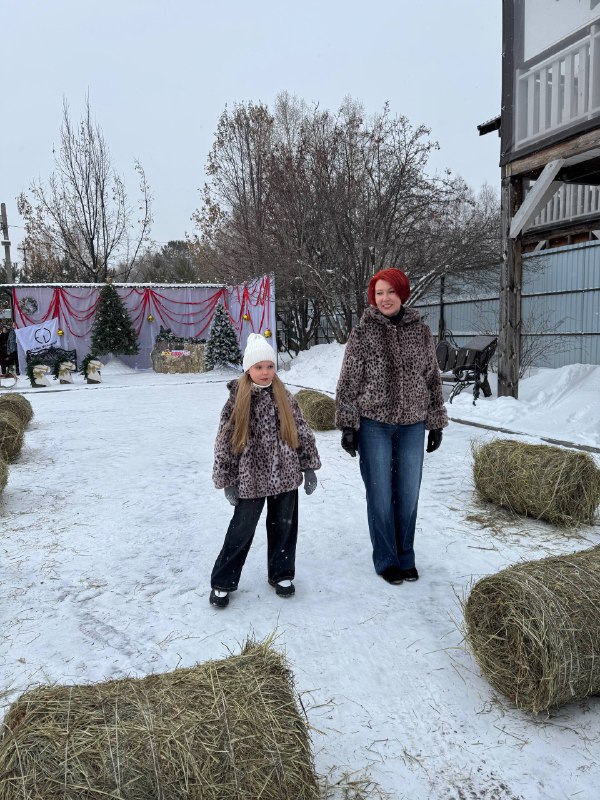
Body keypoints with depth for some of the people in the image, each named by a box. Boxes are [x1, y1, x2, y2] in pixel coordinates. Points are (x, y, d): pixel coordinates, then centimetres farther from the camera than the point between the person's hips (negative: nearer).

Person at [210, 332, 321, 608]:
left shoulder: (285, 398, 1)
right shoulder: (236, 402, -7)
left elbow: (302, 432, 6)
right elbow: (225, 442, -5)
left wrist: (309, 468, 4)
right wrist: (227, 481, -5)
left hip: (285, 476, 3)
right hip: (250, 479, -2)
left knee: (284, 527, 13)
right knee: (241, 531, 5)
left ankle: (281, 574, 32)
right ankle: (222, 582, 20)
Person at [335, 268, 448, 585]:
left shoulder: (420, 331, 4)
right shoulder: (362, 332, -3)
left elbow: (432, 379, 10)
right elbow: (348, 381, -2)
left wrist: (436, 423, 9)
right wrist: (348, 425, -7)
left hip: (412, 425, 3)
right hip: (373, 423, -2)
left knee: (409, 494, 10)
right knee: (380, 494, 5)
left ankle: (405, 557, 26)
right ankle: (385, 560, 20)